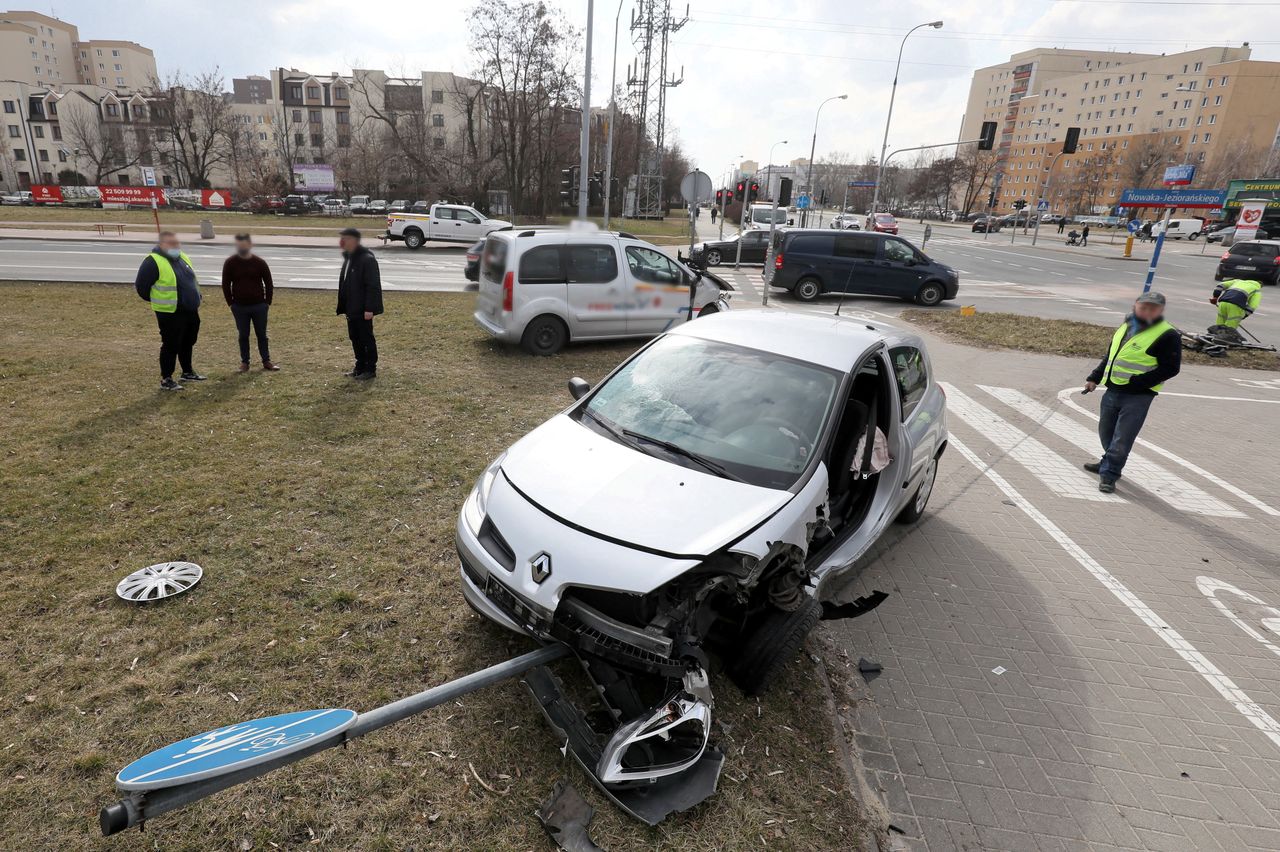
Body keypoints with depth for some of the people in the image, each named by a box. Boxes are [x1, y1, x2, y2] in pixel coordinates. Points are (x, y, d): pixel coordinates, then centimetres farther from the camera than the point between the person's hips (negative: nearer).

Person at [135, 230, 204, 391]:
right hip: (170, 314, -8)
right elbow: (141, 286, -13)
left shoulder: (182, 257, 11)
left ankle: (187, 372, 34)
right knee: (171, 346, -3)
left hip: (191, 311, 8)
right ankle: (166, 379, 7)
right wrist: (158, 301, -2)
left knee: (188, 343, 19)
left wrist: (196, 299, 17)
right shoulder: (153, 262, -15)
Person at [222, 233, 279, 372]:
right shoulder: (230, 263, -2)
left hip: (259, 306, 0)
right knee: (243, 335, 7)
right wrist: (230, 303, 0)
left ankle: (266, 361, 17)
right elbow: (225, 285, 3)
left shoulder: (260, 263, -3)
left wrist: (267, 302, -1)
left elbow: (268, 284, 3)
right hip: (239, 307, 0)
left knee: (262, 334, 8)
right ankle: (244, 362, 16)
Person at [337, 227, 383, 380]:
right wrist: (342, 306, 16)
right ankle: (360, 366, 25)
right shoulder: (348, 258, 13)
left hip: (362, 309, -9)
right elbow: (344, 283, 19)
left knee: (366, 338, 0)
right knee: (354, 337, 14)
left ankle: (371, 369, 9)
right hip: (351, 308, 9)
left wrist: (369, 308, -23)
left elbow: (373, 286, -20)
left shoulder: (367, 259, -16)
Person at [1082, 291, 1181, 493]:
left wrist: (1136, 382, -20)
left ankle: (1108, 473, 2)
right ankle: (1110, 463, 38)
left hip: (1138, 396, -7)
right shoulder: (1125, 327, 14)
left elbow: (1171, 368, -12)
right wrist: (1094, 378, 15)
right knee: (1106, 432, 18)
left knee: (1122, 438, -6)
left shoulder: (1167, 335, -8)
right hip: (1112, 391, 7)